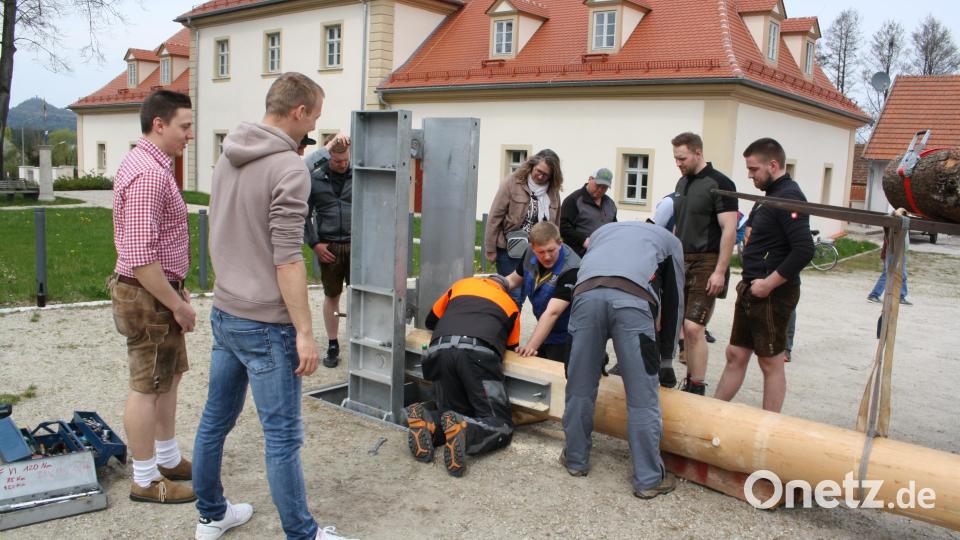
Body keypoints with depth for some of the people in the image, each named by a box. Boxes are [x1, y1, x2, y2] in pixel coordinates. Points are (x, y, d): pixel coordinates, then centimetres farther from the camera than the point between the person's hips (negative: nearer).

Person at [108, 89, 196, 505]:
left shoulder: (150, 164, 12)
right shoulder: (149, 173, -22)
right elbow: (140, 255, -28)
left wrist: (177, 289, 20)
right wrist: (177, 304, -21)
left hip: (159, 291, 10)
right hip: (149, 297, -10)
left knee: (169, 377, 19)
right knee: (147, 387, 2)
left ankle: (169, 459, 33)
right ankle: (146, 481, 16)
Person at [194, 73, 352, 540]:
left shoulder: (227, 158, 9)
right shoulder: (289, 168, -17)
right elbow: (287, 259, -21)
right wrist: (305, 331, -18)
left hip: (224, 313, 9)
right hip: (265, 323, -9)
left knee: (215, 419, 18)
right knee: (283, 437, 1)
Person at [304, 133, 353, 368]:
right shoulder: (314, 178, 1)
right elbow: (305, 214, 6)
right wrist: (314, 243, -1)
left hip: (357, 245, -1)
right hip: (328, 247, 1)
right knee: (331, 296, 11)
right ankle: (333, 346, 22)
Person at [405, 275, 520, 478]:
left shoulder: (461, 284, 35)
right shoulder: (510, 304, 31)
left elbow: (431, 321, 41)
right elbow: (512, 345, 36)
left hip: (439, 350, 3)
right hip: (478, 353, -3)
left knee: (454, 413, 18)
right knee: (500, 424, 2)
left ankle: (426, 421, -14)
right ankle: (464, 431, -29)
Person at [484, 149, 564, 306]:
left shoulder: (553, 191, 2)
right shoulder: (512, 183, -9)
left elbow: (555, 224, 10)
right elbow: (495, 217, -8)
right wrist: (490, 249, -8)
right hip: (509, 251, -4)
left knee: (521, 295, 11)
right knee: (513, 296, -5)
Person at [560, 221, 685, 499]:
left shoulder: (601, 231, 41)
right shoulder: (670, 240, 35)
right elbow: (673, 302, 33)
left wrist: (596, 355, 45)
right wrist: (666, 361, 41)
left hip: (586, 293, 3)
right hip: (634, 298, -2)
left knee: (580, 387, 15)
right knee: (643, 398, 5)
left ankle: (575, 460, 28)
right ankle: (649, 479, 14)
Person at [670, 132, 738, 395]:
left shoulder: (719, 184, -9)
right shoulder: (683, 182, 14)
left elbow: (729, 230, -13)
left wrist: (720, 271, -18)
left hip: (706, 264, -7)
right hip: (682, 262, 7)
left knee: (694, 327, -12)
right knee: (685, 326, 8)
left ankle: (697, 389, -3)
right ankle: (690, 381, 18)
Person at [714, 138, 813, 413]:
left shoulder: (789, 197, -16)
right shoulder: (772, 195, 14)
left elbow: (804, 250, -26)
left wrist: (768, 284, -21)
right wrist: (749, 280, 13)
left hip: (772, 294, -9)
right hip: (752, 290, 9)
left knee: (771, 363, 2)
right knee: (735, 355, 14)